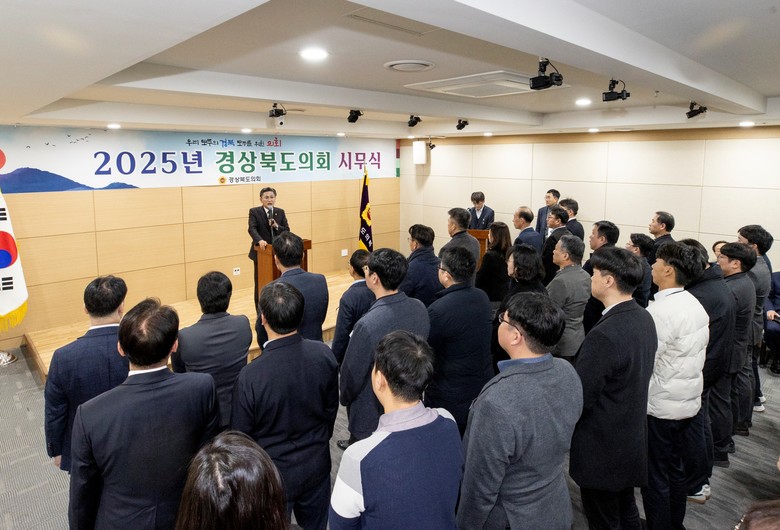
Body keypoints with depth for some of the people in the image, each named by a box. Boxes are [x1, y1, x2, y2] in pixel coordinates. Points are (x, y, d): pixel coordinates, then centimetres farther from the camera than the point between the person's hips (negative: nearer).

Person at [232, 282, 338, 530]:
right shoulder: (324, 354, -19)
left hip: (275, 474, -3)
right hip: (317, 464, 3)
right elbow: (331, 408, -2)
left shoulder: (250, 376, -31)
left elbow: (242, 434, -15)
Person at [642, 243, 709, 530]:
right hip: (688, 401, 9)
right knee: (676, 468, 22)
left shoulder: (660, 310, -23)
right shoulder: (696, 305, 4)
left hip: (659, 406, -9)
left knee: (655, 475, 7)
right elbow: (698, 354, 12)